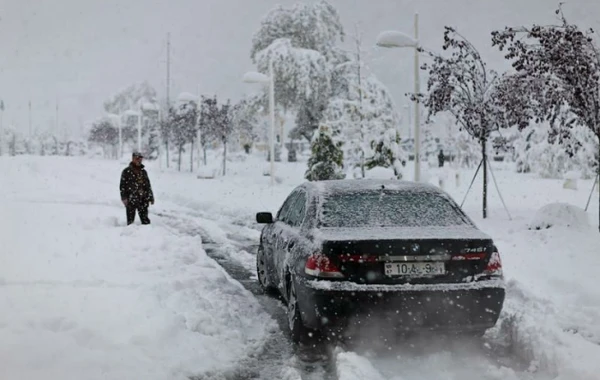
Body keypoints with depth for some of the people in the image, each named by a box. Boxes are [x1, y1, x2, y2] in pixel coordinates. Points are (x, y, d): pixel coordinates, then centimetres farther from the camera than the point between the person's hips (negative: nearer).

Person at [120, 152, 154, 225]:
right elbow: (122, 185, -4)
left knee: (145, 219, 6)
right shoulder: (126, 171, -2)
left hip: (143, 200, 4)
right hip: (131, 200, -4)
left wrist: (151, 197, 16)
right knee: (130, 220, 1)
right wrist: (124, 198, -12)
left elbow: (148, 185, 20)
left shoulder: (143, 172, 14)